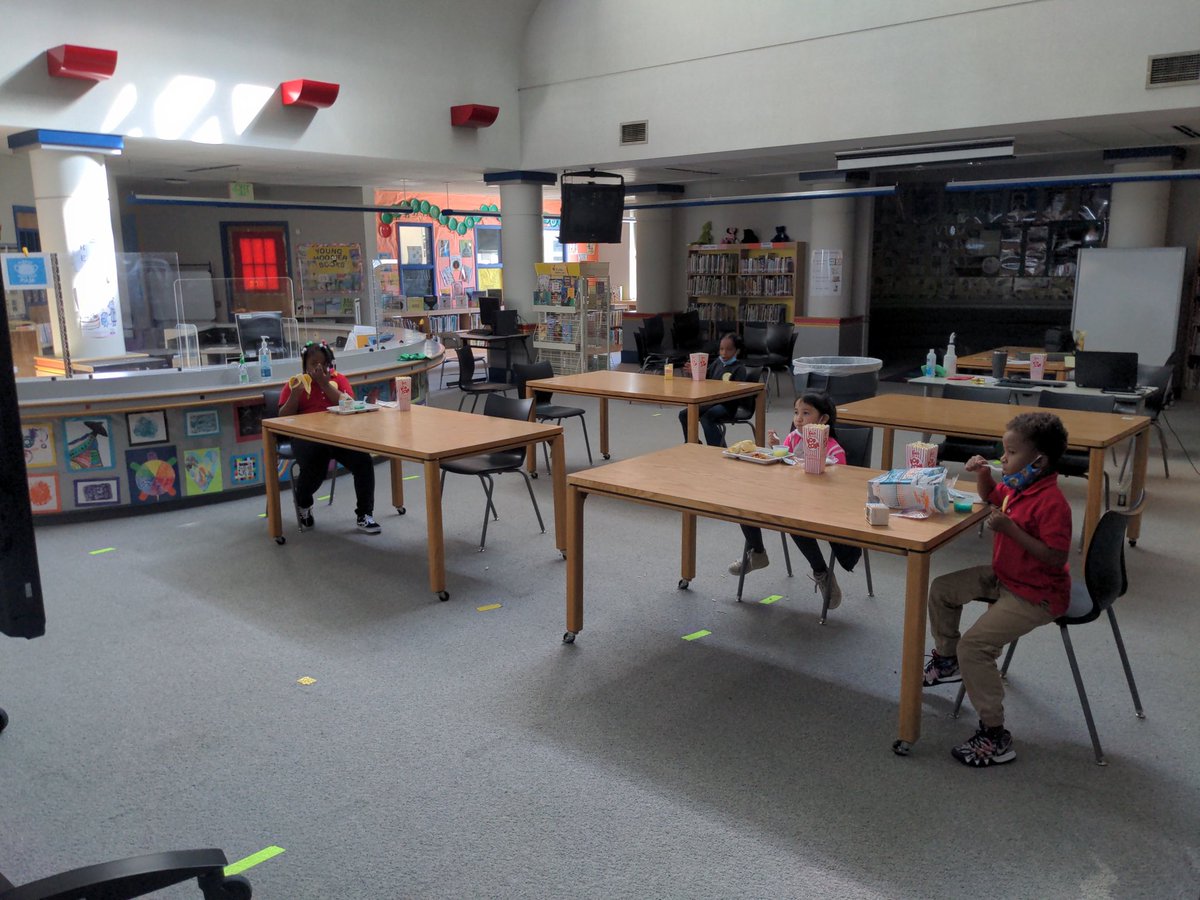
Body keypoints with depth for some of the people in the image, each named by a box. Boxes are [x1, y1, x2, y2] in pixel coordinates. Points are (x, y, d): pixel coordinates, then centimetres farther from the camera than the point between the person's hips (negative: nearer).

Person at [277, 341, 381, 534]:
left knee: (363, 461, -26)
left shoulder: (338, 379, 13)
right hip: (307, 437, -1)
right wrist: (295, 394, -13)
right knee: (314, 468, -31)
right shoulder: (295, 382, 10)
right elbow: (283, 418, 3)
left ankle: (364, 516, -10)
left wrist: (325, 384, -7)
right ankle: (303, 503, 8)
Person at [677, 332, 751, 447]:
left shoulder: (739, 368, -7)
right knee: (684, 414, -1)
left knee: (706, 418, -33)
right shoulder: (717, 363, 14)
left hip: (728, 405, -7)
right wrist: (692, 373, 6)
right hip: (711, 402, 8)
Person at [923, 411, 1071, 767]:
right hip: (1004, 577, 10)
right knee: (942, 589, 17)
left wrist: (1010, 529, -31)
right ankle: (946, 661, 38)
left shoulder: (1051, 501, -27)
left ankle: (995, 738, -9)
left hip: (1035, 595, -10)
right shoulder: (1018, 486, 1)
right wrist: (983, 473, 2)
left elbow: (1056, 558, -30)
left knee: (973, 646, -20)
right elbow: (991, 495, 24)